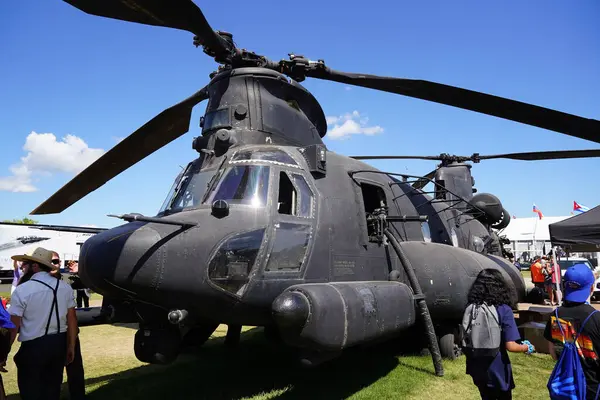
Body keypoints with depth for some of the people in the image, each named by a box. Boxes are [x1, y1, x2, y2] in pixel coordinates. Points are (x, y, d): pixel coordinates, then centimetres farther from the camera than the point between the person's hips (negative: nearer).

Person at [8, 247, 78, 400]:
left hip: (33, 346, -4)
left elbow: (13, 327, -12)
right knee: (53, 387, 19)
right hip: (59, 343, 5)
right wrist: (71, 346, 12)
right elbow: (72, 319, 2)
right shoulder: (65, 287, 0)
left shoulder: (22, 290, -12)